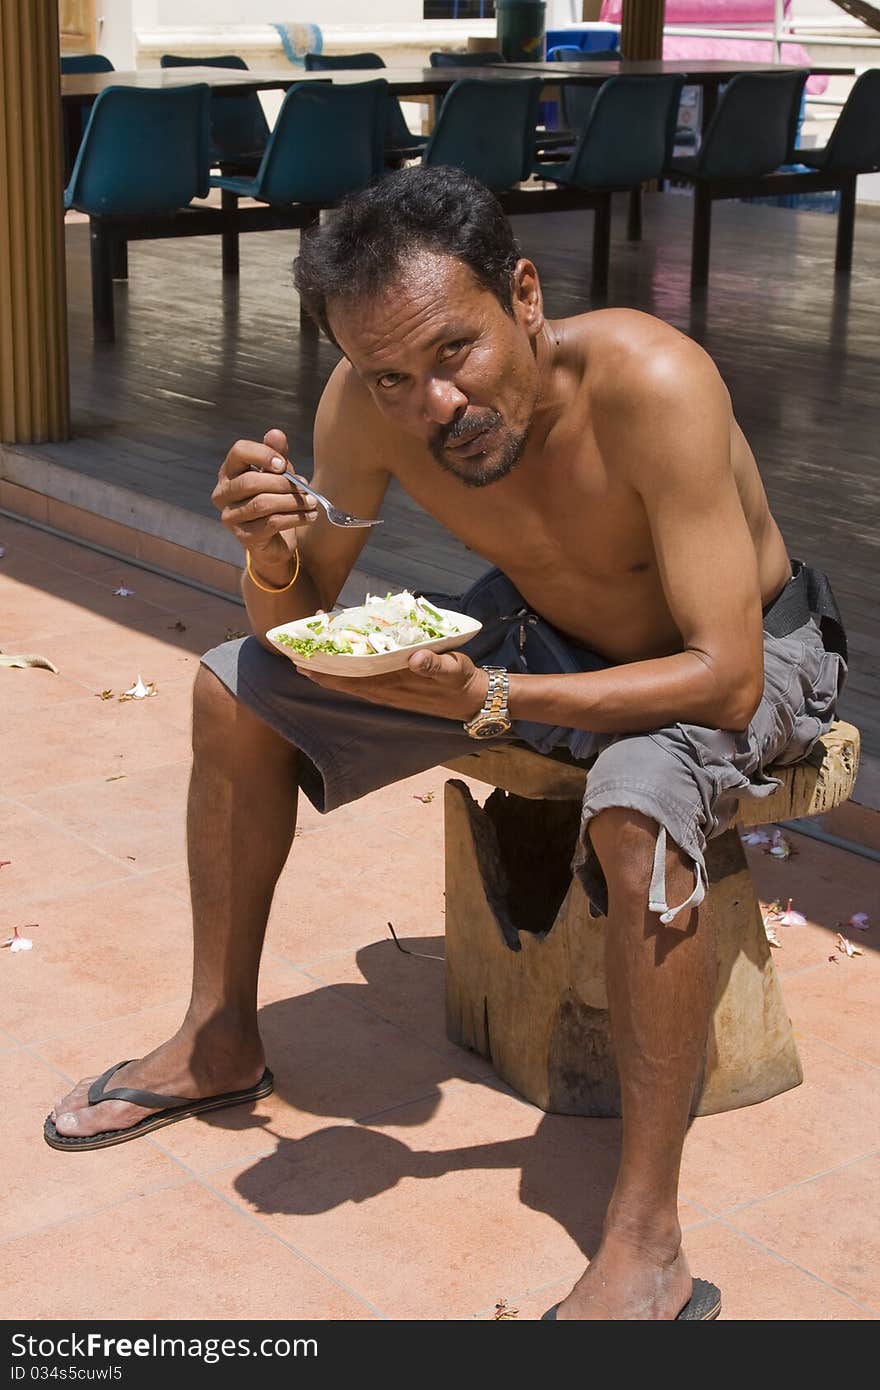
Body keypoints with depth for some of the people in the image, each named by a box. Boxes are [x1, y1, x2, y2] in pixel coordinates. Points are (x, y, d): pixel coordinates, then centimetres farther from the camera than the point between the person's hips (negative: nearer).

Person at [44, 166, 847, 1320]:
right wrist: (274, 558, -30)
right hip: (542, 631, 6)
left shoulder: (649, 385, -36)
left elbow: (725, 676, -36)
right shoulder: (365, 408, -20)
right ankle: (221, 1043, 18)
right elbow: (300, 624, -6)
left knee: (638, 808, -40)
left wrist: (487, 701, -45)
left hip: (739, 657, -6)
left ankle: (646, 1251, -27)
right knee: (236, 692, 0)